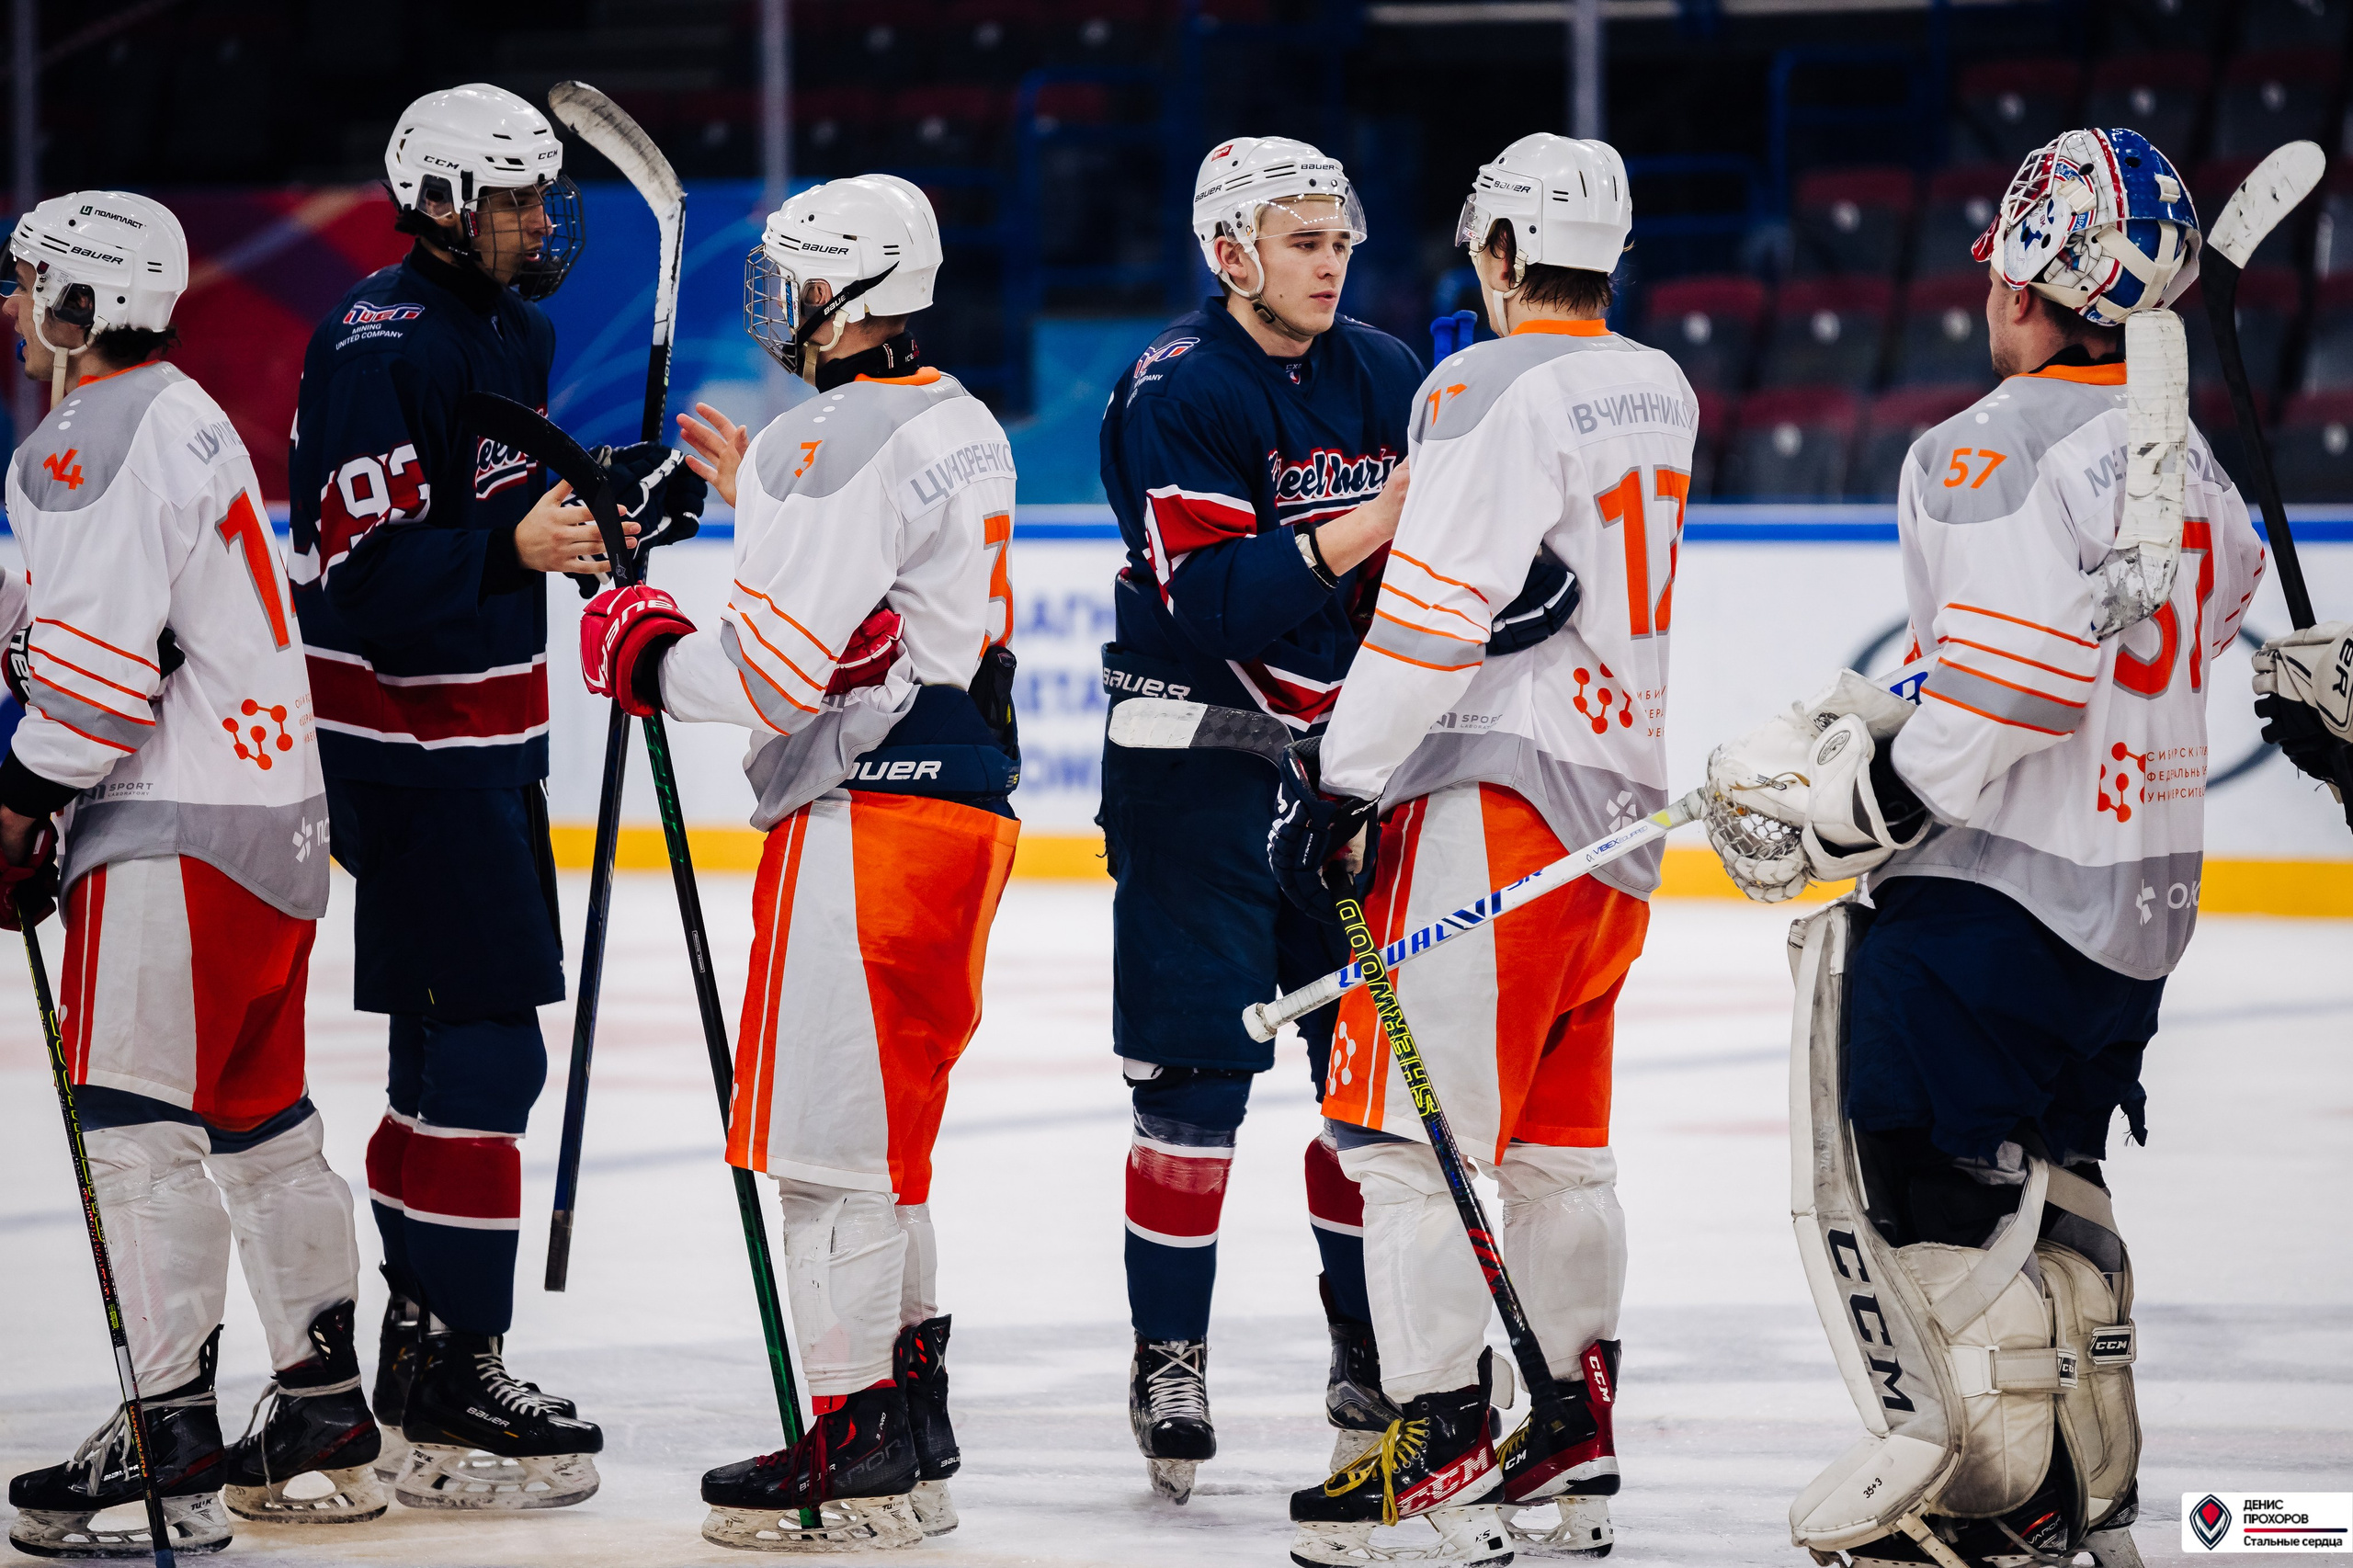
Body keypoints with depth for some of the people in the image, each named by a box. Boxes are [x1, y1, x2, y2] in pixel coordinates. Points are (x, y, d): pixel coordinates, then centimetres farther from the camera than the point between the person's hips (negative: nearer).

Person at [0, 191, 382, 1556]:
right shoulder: (192, 419, 20)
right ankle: (327, 1422, 20)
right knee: (261, 1119, 16)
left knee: (137, 1119, -10)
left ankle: (172, 1442, -13)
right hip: (275, 814, 11)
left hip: (175, 831, -11)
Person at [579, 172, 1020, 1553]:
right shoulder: (963, 426, 14)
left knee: (830, 1129, -6)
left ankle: (861, 1450, -6)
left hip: (860, 815, -10)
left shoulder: (827, 446, -16)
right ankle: (913, 1405, 26)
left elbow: (778, 668, -20)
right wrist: (758, 495, 25)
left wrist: (644, 654, -4)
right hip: (970, 801, 10)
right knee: (887, 1120, 19)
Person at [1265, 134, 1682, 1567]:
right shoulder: (1665, 395, 15)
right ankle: (1577, 1449, 22)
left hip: (1498, 802, -9)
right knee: (1558, 1138, 18)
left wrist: (1341, 784, -14)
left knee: (1413, 1123, -8)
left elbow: (1436, 609, -18)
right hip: (1627, 804, 9)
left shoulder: (1491, 390, -12)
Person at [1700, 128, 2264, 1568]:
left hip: (1996, 889, -9)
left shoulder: (1995, 453, -17)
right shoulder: (2186, 454, 11)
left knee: (1909, 1168, 0)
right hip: (2145, 895, 9)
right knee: (2039, 1176, 19)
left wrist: (1834, 798, -17)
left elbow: (2015, 683, -26)